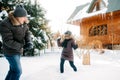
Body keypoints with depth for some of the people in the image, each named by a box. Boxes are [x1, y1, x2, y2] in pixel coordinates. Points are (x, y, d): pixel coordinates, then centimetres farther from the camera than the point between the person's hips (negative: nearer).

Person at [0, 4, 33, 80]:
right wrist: (21, 46, -25)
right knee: (17, 71, -5)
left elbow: (27, 32, 1)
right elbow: (8, 41, -24)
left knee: (13, 69, 18)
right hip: (11, 51, -7)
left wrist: (29, 42, -18)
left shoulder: (23, 22, -3)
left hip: (18, 50, 7)